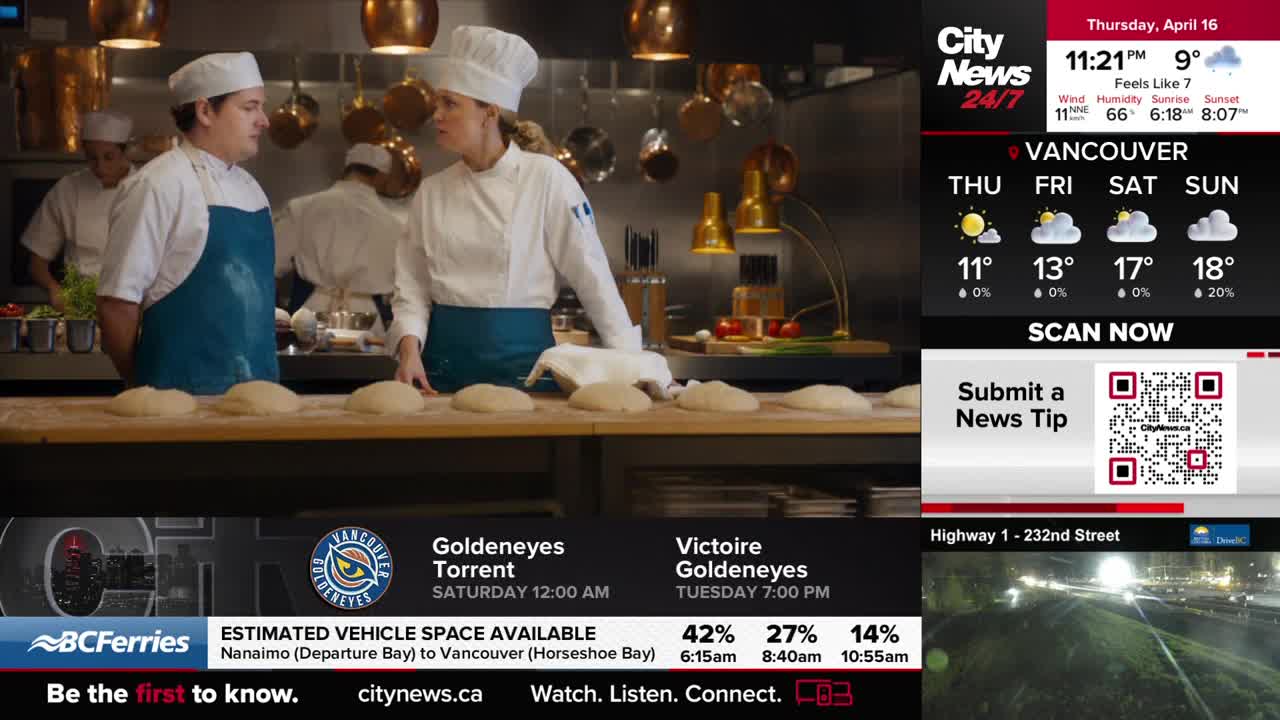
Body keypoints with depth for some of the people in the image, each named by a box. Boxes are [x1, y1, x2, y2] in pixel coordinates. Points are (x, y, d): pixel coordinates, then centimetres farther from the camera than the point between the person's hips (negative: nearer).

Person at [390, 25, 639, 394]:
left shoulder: (545, 178, -7)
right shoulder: (431, 192, 5)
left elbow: (593, 278, -7)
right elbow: (413, 289, 7)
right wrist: (410, 348, -10)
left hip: (523, 359, -3)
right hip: (445, 364, 3)